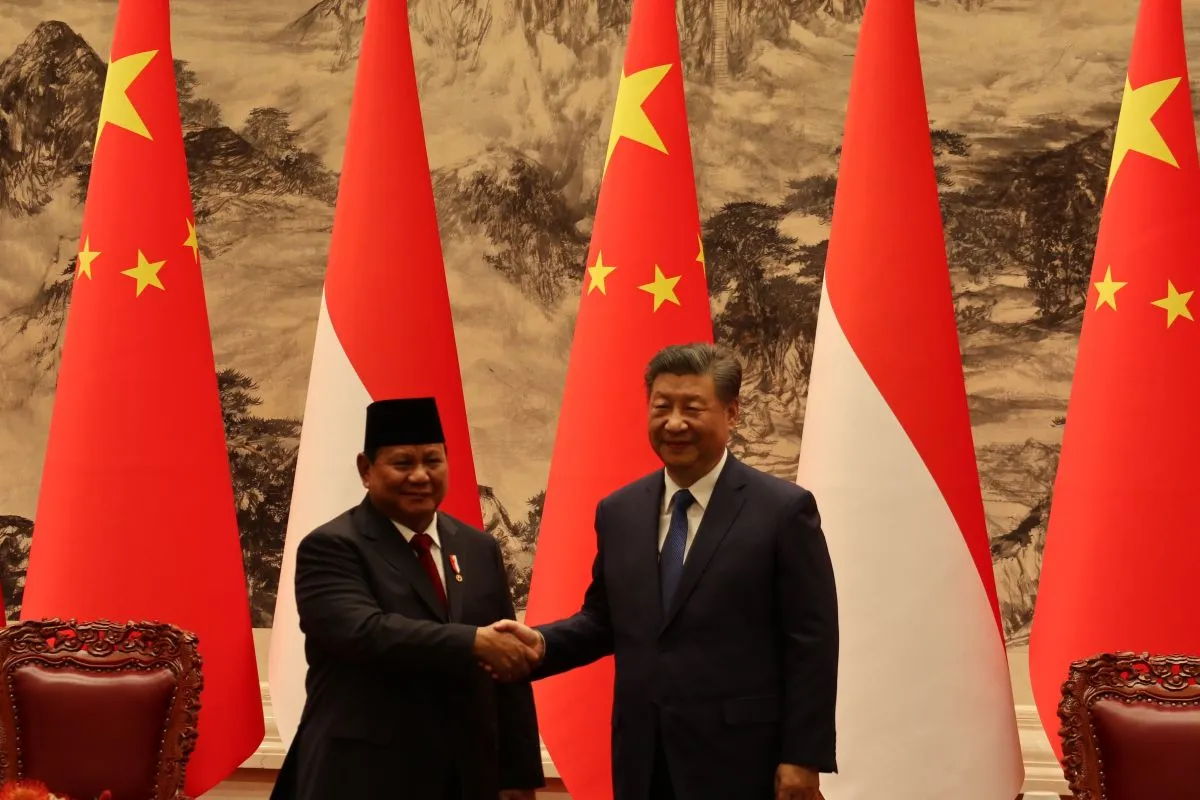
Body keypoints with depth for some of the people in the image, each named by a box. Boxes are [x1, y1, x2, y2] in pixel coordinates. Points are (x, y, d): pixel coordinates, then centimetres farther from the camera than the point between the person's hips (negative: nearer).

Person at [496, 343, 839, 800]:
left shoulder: (784, 509, -6)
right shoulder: (618, 511, 8)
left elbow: (812, 643, -7)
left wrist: (803, 757, -10)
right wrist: (543, 644, -4)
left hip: (738, 758, -4)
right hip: (643, 759, 5)